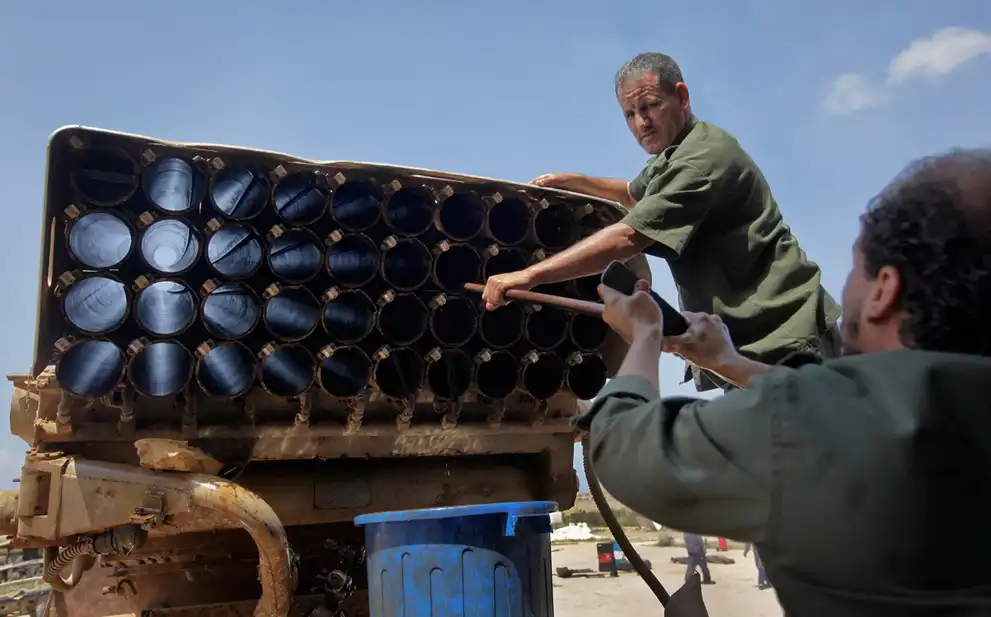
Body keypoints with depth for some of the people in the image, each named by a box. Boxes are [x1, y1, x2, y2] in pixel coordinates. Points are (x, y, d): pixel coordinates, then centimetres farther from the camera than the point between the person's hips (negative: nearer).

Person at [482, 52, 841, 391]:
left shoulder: (706, 155, -20)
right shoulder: (672, 157, 15)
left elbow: (628, 239, -28)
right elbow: (638, 194, 36)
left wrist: (529, 275, -29)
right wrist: (568, 181, 22)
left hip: (782, 338, -10)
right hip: (745, 337, 10)